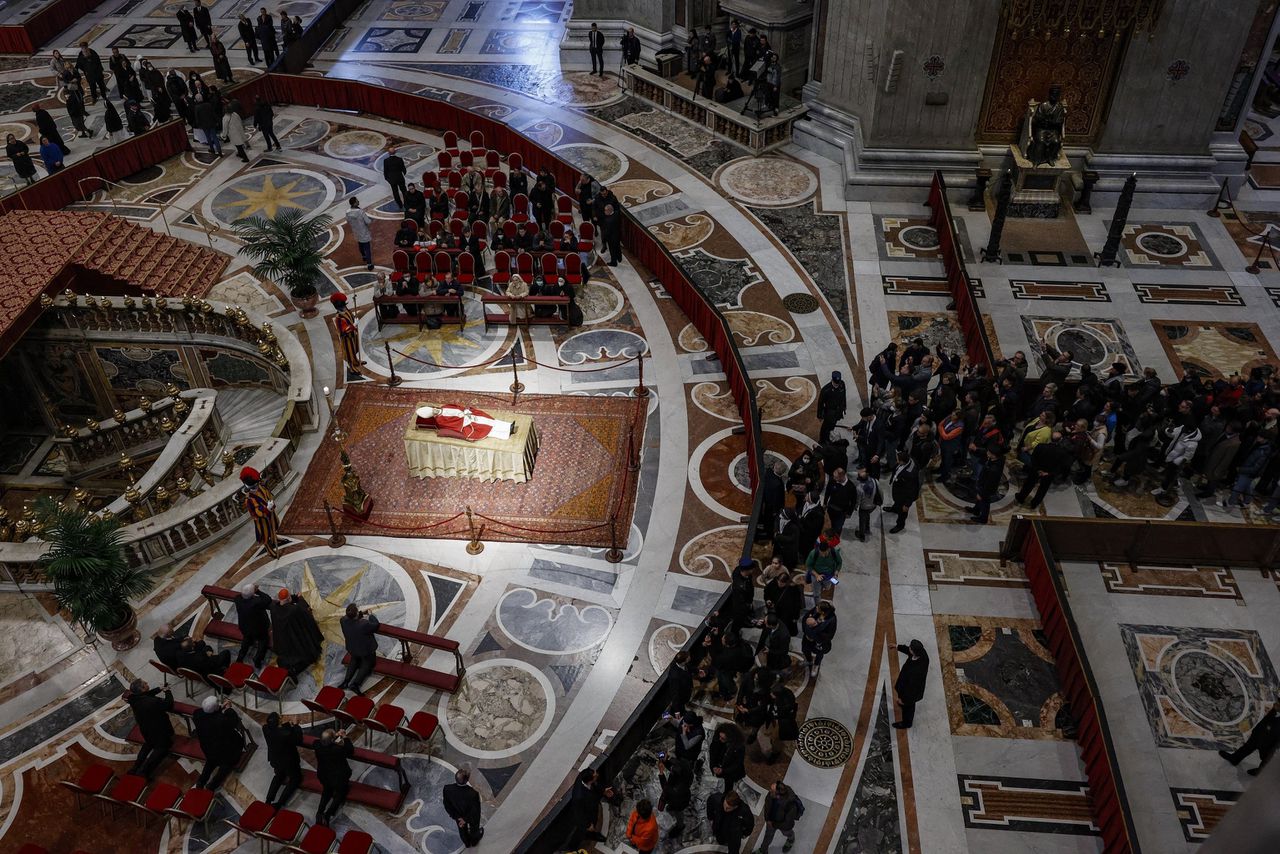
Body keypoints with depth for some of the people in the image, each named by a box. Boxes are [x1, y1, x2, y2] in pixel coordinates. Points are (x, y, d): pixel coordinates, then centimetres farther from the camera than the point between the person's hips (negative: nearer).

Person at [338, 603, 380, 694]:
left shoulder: (343, 621, -27)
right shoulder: (364, 624, -41)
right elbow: (375, 625, -19)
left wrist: (361, 613, -3)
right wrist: (371, 615, -4)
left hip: (352, 649, 4)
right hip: (366, 649, -4)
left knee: (354, 660, 34)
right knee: (367, 663, 23)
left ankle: (346, 681, 21)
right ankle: (355, 684, 6)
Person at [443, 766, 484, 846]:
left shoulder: (447, 789, -36)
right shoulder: (473, 793, -43)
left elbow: (447, 806, -17)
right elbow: (475, 810, -26)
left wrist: (457, 816, -4)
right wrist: (466, 819, -9)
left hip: (459, 816, 2)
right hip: (472, 818, -2)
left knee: (462, 828, 35)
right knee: (474, 827, 33)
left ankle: (467, 844, 63)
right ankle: (474, 841, 64)